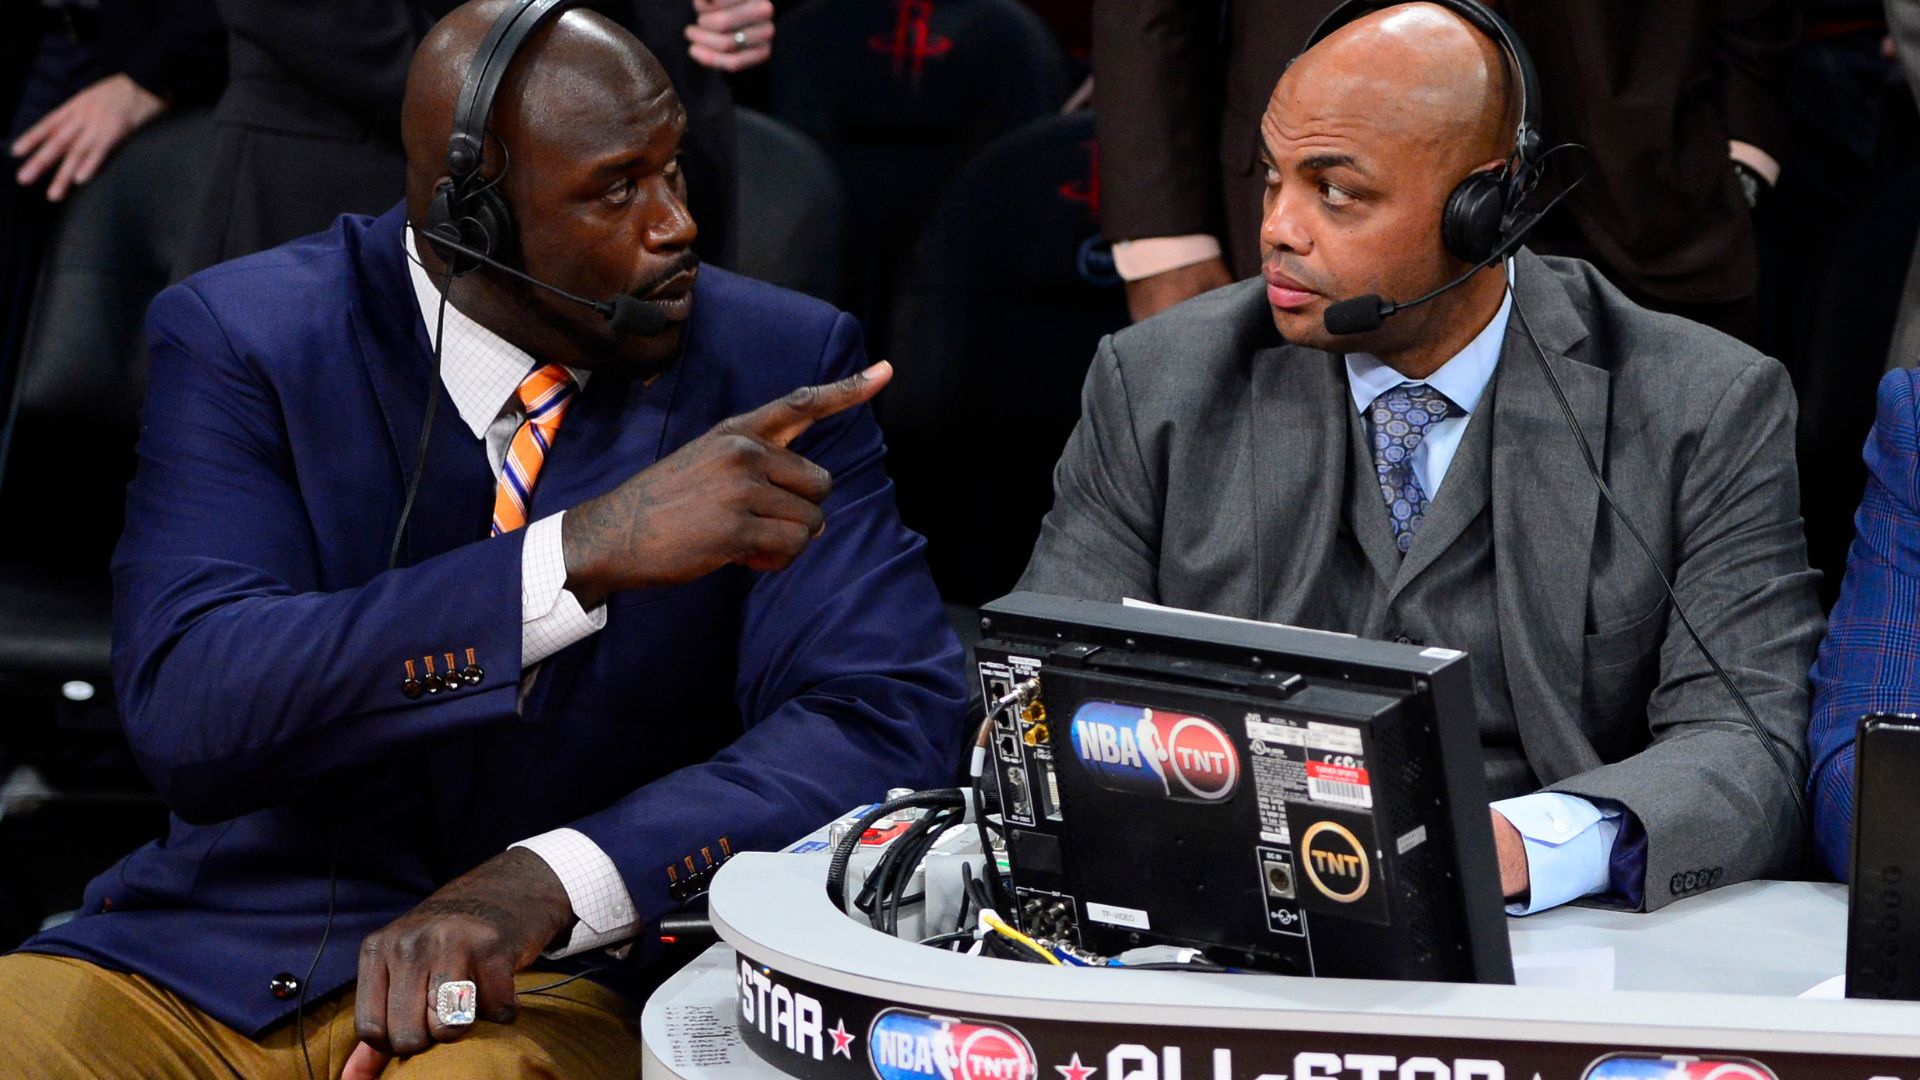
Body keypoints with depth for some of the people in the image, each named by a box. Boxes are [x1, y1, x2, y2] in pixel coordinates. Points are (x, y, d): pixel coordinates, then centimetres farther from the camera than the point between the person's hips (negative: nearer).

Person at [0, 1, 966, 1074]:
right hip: (220, 950, 1)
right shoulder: (240, 337, -5)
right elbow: (185, 713, -19)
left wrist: (551, 883, -26)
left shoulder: (782, 369, -2)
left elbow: (891, 718, -11)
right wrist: (588, 553, -30)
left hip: (564, 979, -1)